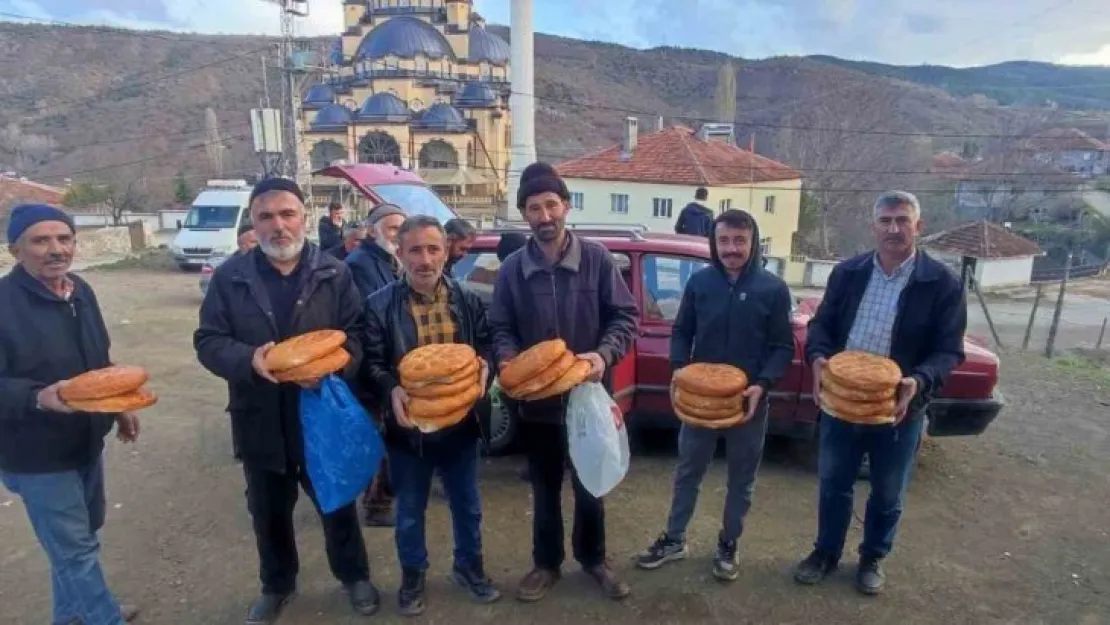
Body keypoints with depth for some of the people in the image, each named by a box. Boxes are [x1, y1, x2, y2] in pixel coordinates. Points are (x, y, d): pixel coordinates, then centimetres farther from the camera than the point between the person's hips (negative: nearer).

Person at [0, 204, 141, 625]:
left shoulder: (81, 291, 3)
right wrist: (39, 398, -39)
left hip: (86, 441, 8)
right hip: (37, 454, -8)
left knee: (78, 539, 23)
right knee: (76, 550, 2)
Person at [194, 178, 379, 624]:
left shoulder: (334, 273, -4)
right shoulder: (230, 277, -1)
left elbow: (357, 334, -5)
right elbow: (207, 341, -2)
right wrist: (249, 360, -22)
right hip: (260, 421, 2)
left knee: (337, 503, 16)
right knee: (268, 511, 20)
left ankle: (354, 576, 39)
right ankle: (276, 585, 44)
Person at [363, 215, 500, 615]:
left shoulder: (467, 301, 0)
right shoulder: (380, 305, -9)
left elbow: (486, 345, 6)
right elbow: (371, 362, -9)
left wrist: (484, 366, -16)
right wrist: (391, 390, -27)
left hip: (459, 422, 2)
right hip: (408, 426, -2)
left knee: (467, 505, 19)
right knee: (410, 510, 17)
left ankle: (469, 567, 43)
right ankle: (412, 577, 40)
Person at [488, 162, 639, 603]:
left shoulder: (597, 259, -7)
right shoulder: (511, 270, -2)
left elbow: (624, 317, -5)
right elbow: (501, 329, 4)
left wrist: (605, 354, -22)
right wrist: (509, 359, -17)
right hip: (537, 402, 1)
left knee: (590, 486, 18)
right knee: (545, 490, 18)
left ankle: (593, 559, 41)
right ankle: (546, 564, 39)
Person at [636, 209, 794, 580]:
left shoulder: (773, 288, -7)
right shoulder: (699, 282, -2)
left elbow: (783, 347, -4)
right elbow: (681, 332, 6)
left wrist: (762, 384, -19)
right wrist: (679, 368, -12)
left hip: (749, 399, -1)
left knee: (741, 479, 14)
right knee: (687, 471, 14)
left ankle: (729, 546, 33)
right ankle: (674, 540, 31)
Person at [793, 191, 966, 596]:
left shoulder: (942, 283, -9)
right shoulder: (847, 273, -1)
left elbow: (949, 350, -8)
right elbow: (822, 323, 5)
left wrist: (919, 382, -27)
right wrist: (818, 356, -17)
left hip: (899, 407, -2)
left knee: (888, 493, 16)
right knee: (833, 483, 16)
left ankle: (873, 559, 40)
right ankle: (826, 552, 37)